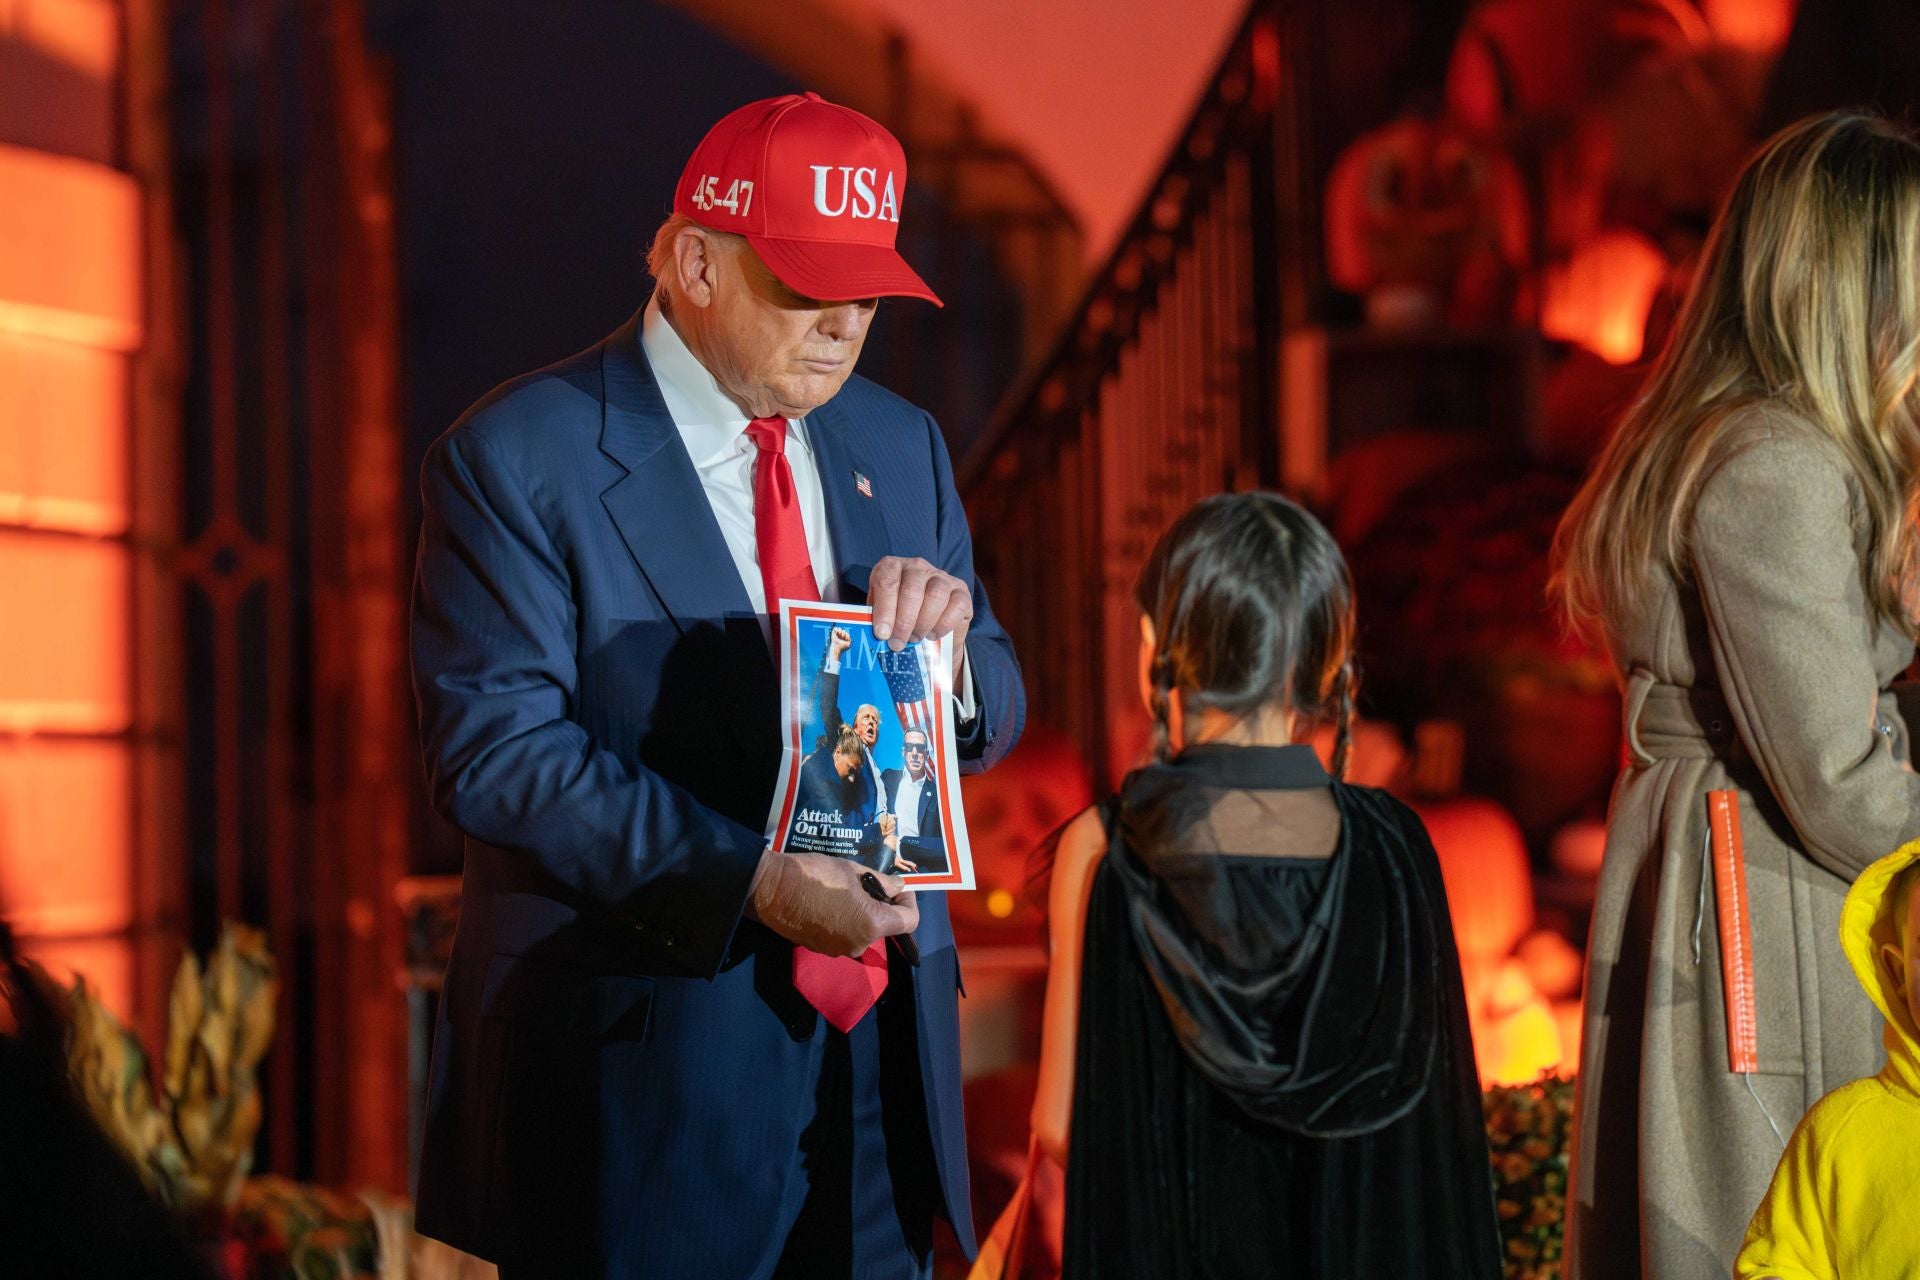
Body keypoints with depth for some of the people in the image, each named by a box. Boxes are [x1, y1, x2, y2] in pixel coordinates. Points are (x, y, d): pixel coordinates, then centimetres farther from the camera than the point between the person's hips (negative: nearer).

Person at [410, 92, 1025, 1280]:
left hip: (881, 1048, 5)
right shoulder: (514, 457, -8)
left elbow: (989, 718, 13)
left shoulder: (901, 446, 10)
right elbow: (495, 748, -16)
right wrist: (748, 882, -26)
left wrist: (943, 642, -11)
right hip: (647, 1070, -5)